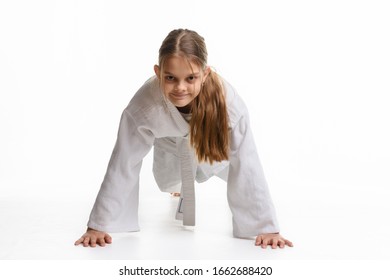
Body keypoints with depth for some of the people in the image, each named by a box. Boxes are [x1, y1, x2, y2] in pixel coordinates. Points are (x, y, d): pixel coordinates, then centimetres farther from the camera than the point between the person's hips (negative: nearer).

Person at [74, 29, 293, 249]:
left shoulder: (228, 102, -45)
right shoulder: (144, 105, -44)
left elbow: (246, 164, -38)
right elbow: (123, 165, -34)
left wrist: (266, 226, -37)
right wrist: (99, 224, -30)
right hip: (172, 147, 1)